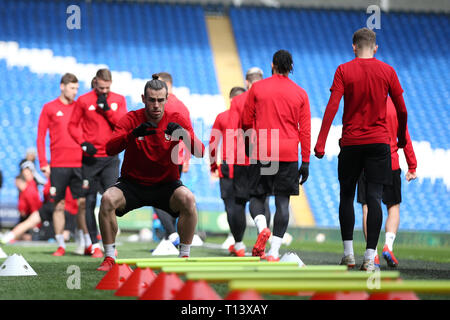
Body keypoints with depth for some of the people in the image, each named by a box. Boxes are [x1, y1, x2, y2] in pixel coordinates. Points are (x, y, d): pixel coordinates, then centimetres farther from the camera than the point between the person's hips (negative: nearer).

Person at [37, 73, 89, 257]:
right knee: (59, 205, 1)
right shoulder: (49, 108, 5)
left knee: (83, 203, -4)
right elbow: (40, 137, 4)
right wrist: (43, 163, -3)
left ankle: (87, 243, -2)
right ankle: (61, 245, 7)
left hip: (80, 163, 1)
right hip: (58, 165, -1)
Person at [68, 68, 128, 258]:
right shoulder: (83, 100, 1)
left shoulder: (119, 100, 6)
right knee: (90, 201, 2)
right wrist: (83, 143, -10)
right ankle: (94, 244, 9)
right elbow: (73, 125, 5)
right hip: (90, 157, -1)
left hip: (111, 158, 1)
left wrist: (107, 108, -14)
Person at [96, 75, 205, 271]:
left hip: (166, 185, 0)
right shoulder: (131, 119, -7)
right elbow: (110, 149, -20)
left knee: (188, 199, -30)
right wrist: (133, 134, -38)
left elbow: (200, 152, -15)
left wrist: (185, 135, -35)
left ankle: (185, 257, -14)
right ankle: (109, 258, -14)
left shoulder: (177, 120, -5)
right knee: (107, 199, -28)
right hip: (131, 184, 0)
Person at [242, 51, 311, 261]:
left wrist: (249, 144, 26)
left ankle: (262, 228, -17)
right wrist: (305, 162, 7)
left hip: (262, 151, -1)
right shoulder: (300, 93, 6)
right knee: (282, 202, 2)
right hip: (289, 154, 1)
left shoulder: (257, 88, 3)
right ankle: (274, 251, -4)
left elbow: (246, 122, 8)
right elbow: (305, 130, 5)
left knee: (257, 196, 12)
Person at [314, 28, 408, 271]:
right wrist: (402, 137, 23)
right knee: (374, 198, -2)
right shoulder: (387, 71, 3)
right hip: (379, 142, 0)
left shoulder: (344, 71, -2)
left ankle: (348, 253, 12)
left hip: (351, 142, 0)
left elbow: (332, 108, -10)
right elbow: (402, 110, 7)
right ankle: (369, 258, -8)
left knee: (346, 196, 13)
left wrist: (320, 142, -10)